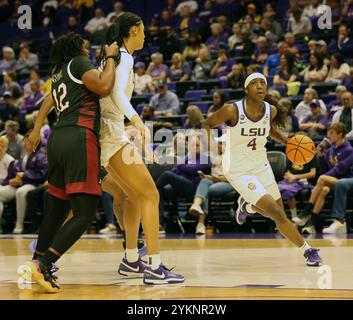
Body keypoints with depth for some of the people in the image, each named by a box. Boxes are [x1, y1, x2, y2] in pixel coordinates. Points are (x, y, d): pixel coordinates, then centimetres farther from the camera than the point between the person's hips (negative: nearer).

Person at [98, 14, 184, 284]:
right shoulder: (124, 58, -10)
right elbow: (117, 94, -26)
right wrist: (138, 121, -38)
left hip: (105, 133, 10)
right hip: (113, 134, -10)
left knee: (135, 195, 20)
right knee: (151, 195, -12)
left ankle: (131, 260, 26)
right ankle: (154, 267, -18)